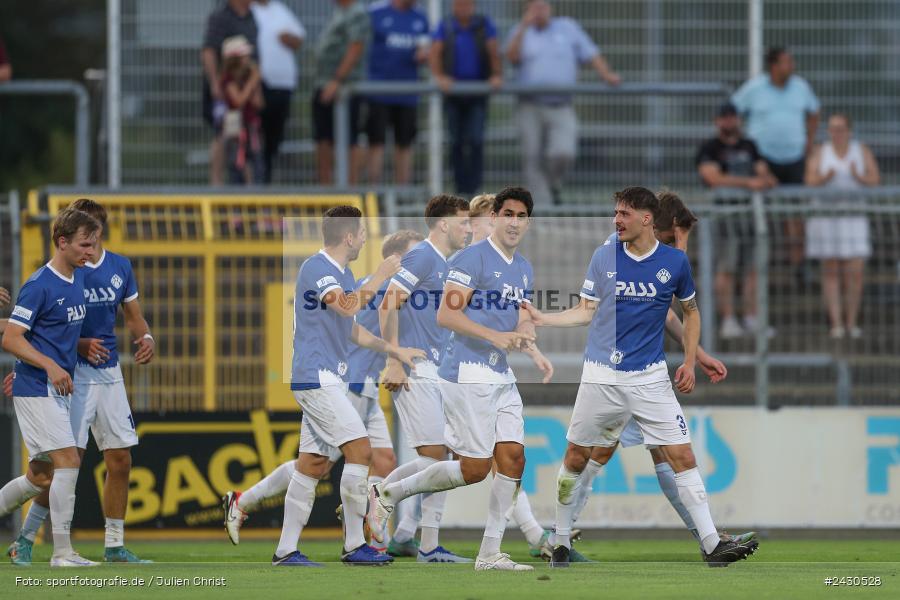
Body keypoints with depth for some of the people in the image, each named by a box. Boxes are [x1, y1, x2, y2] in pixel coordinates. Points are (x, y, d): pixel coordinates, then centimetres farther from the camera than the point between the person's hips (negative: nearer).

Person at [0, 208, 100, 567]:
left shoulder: (79, 277, 11)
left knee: (41, 477, 9)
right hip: (36, 389, -9)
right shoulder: (39, 286, -15)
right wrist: (50, 366, -26)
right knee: (68, 461, -15)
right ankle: (62, 552, -12)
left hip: (60, 390, 9)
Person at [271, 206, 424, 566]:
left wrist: (394, 350, 20)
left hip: (328, 380, 10)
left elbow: (352, 330, 27)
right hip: (316, 378, -10)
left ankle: (286, 550, 7)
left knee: (313, 464, 7)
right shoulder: (316, 269, -13)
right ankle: (354, 546, -9)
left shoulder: (343, 274, 18)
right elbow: (347, 306, -29)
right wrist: (381, 276, -19)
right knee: (360, 450, -13)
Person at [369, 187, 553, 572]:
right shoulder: (473, 258, -11)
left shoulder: (524, 270, 17)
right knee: (475, 468, -10)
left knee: (513, 458, 0)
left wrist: (535, 354, 1)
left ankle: (490, 554, 4)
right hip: (467, 374, -8)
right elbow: (446, 315, -17)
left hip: (501, 376, 8)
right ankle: (388, 494, 7)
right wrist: (493, 336, -25)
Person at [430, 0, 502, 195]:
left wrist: (497, 76, -20)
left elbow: (494, 52, -5)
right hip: (453, 93, 1)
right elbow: (435, 52, -8)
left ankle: (474, 186, -11)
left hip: (478, 93, -1)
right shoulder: (445, 27, 3)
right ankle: (461, 188, 9)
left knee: (476, 140, -12)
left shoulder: (484, 25, 2)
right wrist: (439, 76, -24)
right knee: (457, 142, 2)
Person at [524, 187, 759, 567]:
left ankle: (712, 544, -5)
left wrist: (689, 362, 6)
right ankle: (561, 542, 19)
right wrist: (540, 319, -3)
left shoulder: (675, 262, 0)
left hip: (650, 378, 0)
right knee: (576, 458, 3)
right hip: (601, 377, 0)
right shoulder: (604, 257, 1)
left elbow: (690, 312, 14)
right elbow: (586, 312, 7)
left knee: (682, 457, -7)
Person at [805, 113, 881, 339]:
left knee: (855, 272, -5)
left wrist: (858, 177, -24)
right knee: (831, 271, -1)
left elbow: (875, 180, -4)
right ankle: (836, 323, 1)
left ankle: (852, 322, 10)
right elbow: (810, 181, -8)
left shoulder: (863, 151, 3)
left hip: (853, 217, 0)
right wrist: (825, 178, -29)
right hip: (825, 217, 0)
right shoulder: (820, 153, 2)